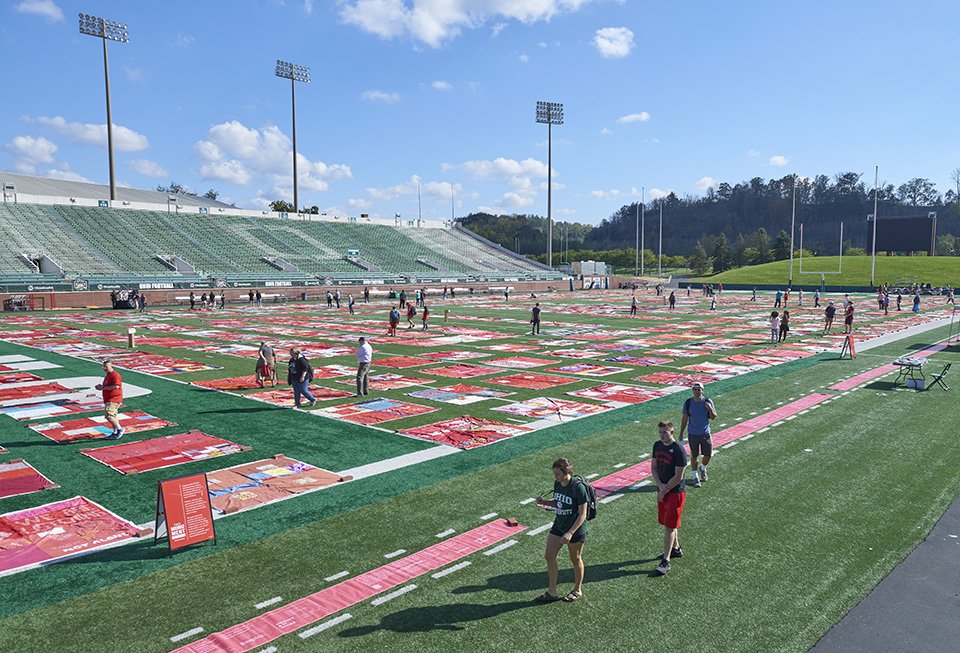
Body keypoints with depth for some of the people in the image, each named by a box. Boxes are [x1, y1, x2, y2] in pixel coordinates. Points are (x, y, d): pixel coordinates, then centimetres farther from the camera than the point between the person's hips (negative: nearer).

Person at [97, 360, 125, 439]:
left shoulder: (115, 375, -14)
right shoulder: (107, 375, 19)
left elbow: (116, 386, -26)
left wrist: (103, 387, -18)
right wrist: (101, 387, 11)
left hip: (114, 399, -11)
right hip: (108, 400, 11)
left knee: (109, 415, -21)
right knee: (113, 416, 14)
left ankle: (120, 429, -11)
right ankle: (115, 433, 21)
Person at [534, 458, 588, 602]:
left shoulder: (578, 487, -25)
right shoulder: (558, 483, -3)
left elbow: (582, 514, -22)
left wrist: (570, 533, -28)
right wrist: (545, 502, -7)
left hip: (576, 529, -7)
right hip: (558, 526, 7)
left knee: (575, 559, 12)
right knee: (549, 556, 5)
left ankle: (577, 590, 35)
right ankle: (552, 592, 19)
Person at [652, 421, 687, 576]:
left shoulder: (678, 450, -21)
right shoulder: (657, 445, 2)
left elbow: (678, 477, -19)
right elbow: (653, 467, 7)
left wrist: (664, 491, -12)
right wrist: (660, 485, -9)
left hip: (676, 492, -7)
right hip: (662, 491, 7)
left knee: (669, 526, -5)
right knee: (668, 523, 20)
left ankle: (666, 561, 1)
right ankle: (676, 549, 39)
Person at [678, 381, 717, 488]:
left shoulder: (708, 401, -6)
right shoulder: (688, 403, -5)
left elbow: (713, 417, -2)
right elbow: (685, 419, 2)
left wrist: (710, 409, -23)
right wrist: (681, 434, 2)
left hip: (705, 433, 1)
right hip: (693, 434, 0)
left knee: (708, 455, 7)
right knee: (694, 456, 5)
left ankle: (702, 469, 37)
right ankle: (695, 477, 18)